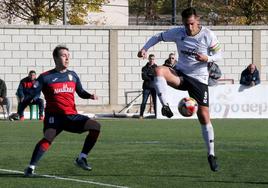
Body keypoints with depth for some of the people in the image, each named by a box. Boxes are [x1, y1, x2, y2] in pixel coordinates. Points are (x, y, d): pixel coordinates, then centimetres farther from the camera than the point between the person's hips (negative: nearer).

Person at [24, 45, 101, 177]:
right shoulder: (46, 77, -1)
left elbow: (81, 92, 25)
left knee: (95, 126, -9)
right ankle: (31, 167, -25)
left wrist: (90, 96, 5)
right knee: (48, 137, -32)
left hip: (72, 116, 5)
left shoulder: (73, 75, 14)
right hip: (54, 116, -5)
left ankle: (81, 159, 2)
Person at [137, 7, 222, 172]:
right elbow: (158, 37, 7)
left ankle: (211, 155, 6)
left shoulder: (208, 35, -10)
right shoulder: (177, 33, -5)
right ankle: (165, 106, -30)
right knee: (159, 71, -31)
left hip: (199, 79, -2)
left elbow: (219, 54, -1)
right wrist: (145, 49, -9)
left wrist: (207, 58, -23)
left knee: (204, 117, -7)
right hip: (181, 74, 2)